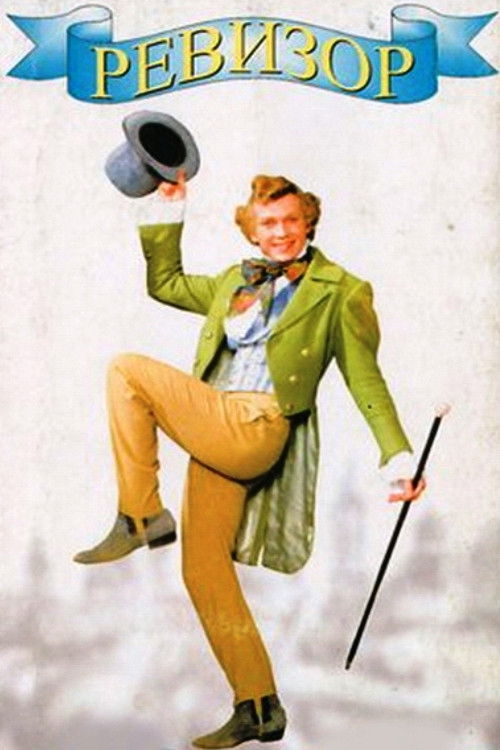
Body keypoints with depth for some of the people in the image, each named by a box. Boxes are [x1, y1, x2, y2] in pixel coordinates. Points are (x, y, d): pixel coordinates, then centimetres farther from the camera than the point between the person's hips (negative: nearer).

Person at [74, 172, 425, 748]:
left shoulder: (340, 292, 3)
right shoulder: (235, 283, 20)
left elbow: (366, 381, 0)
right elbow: (165, 283, 31)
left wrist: (399, 454, -9)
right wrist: (170, 214, 23)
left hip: (254, 431, -7)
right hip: (215, 435, 7)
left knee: (127, 370, -14)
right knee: (203, 571, 7)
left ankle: (140, 520, -10)